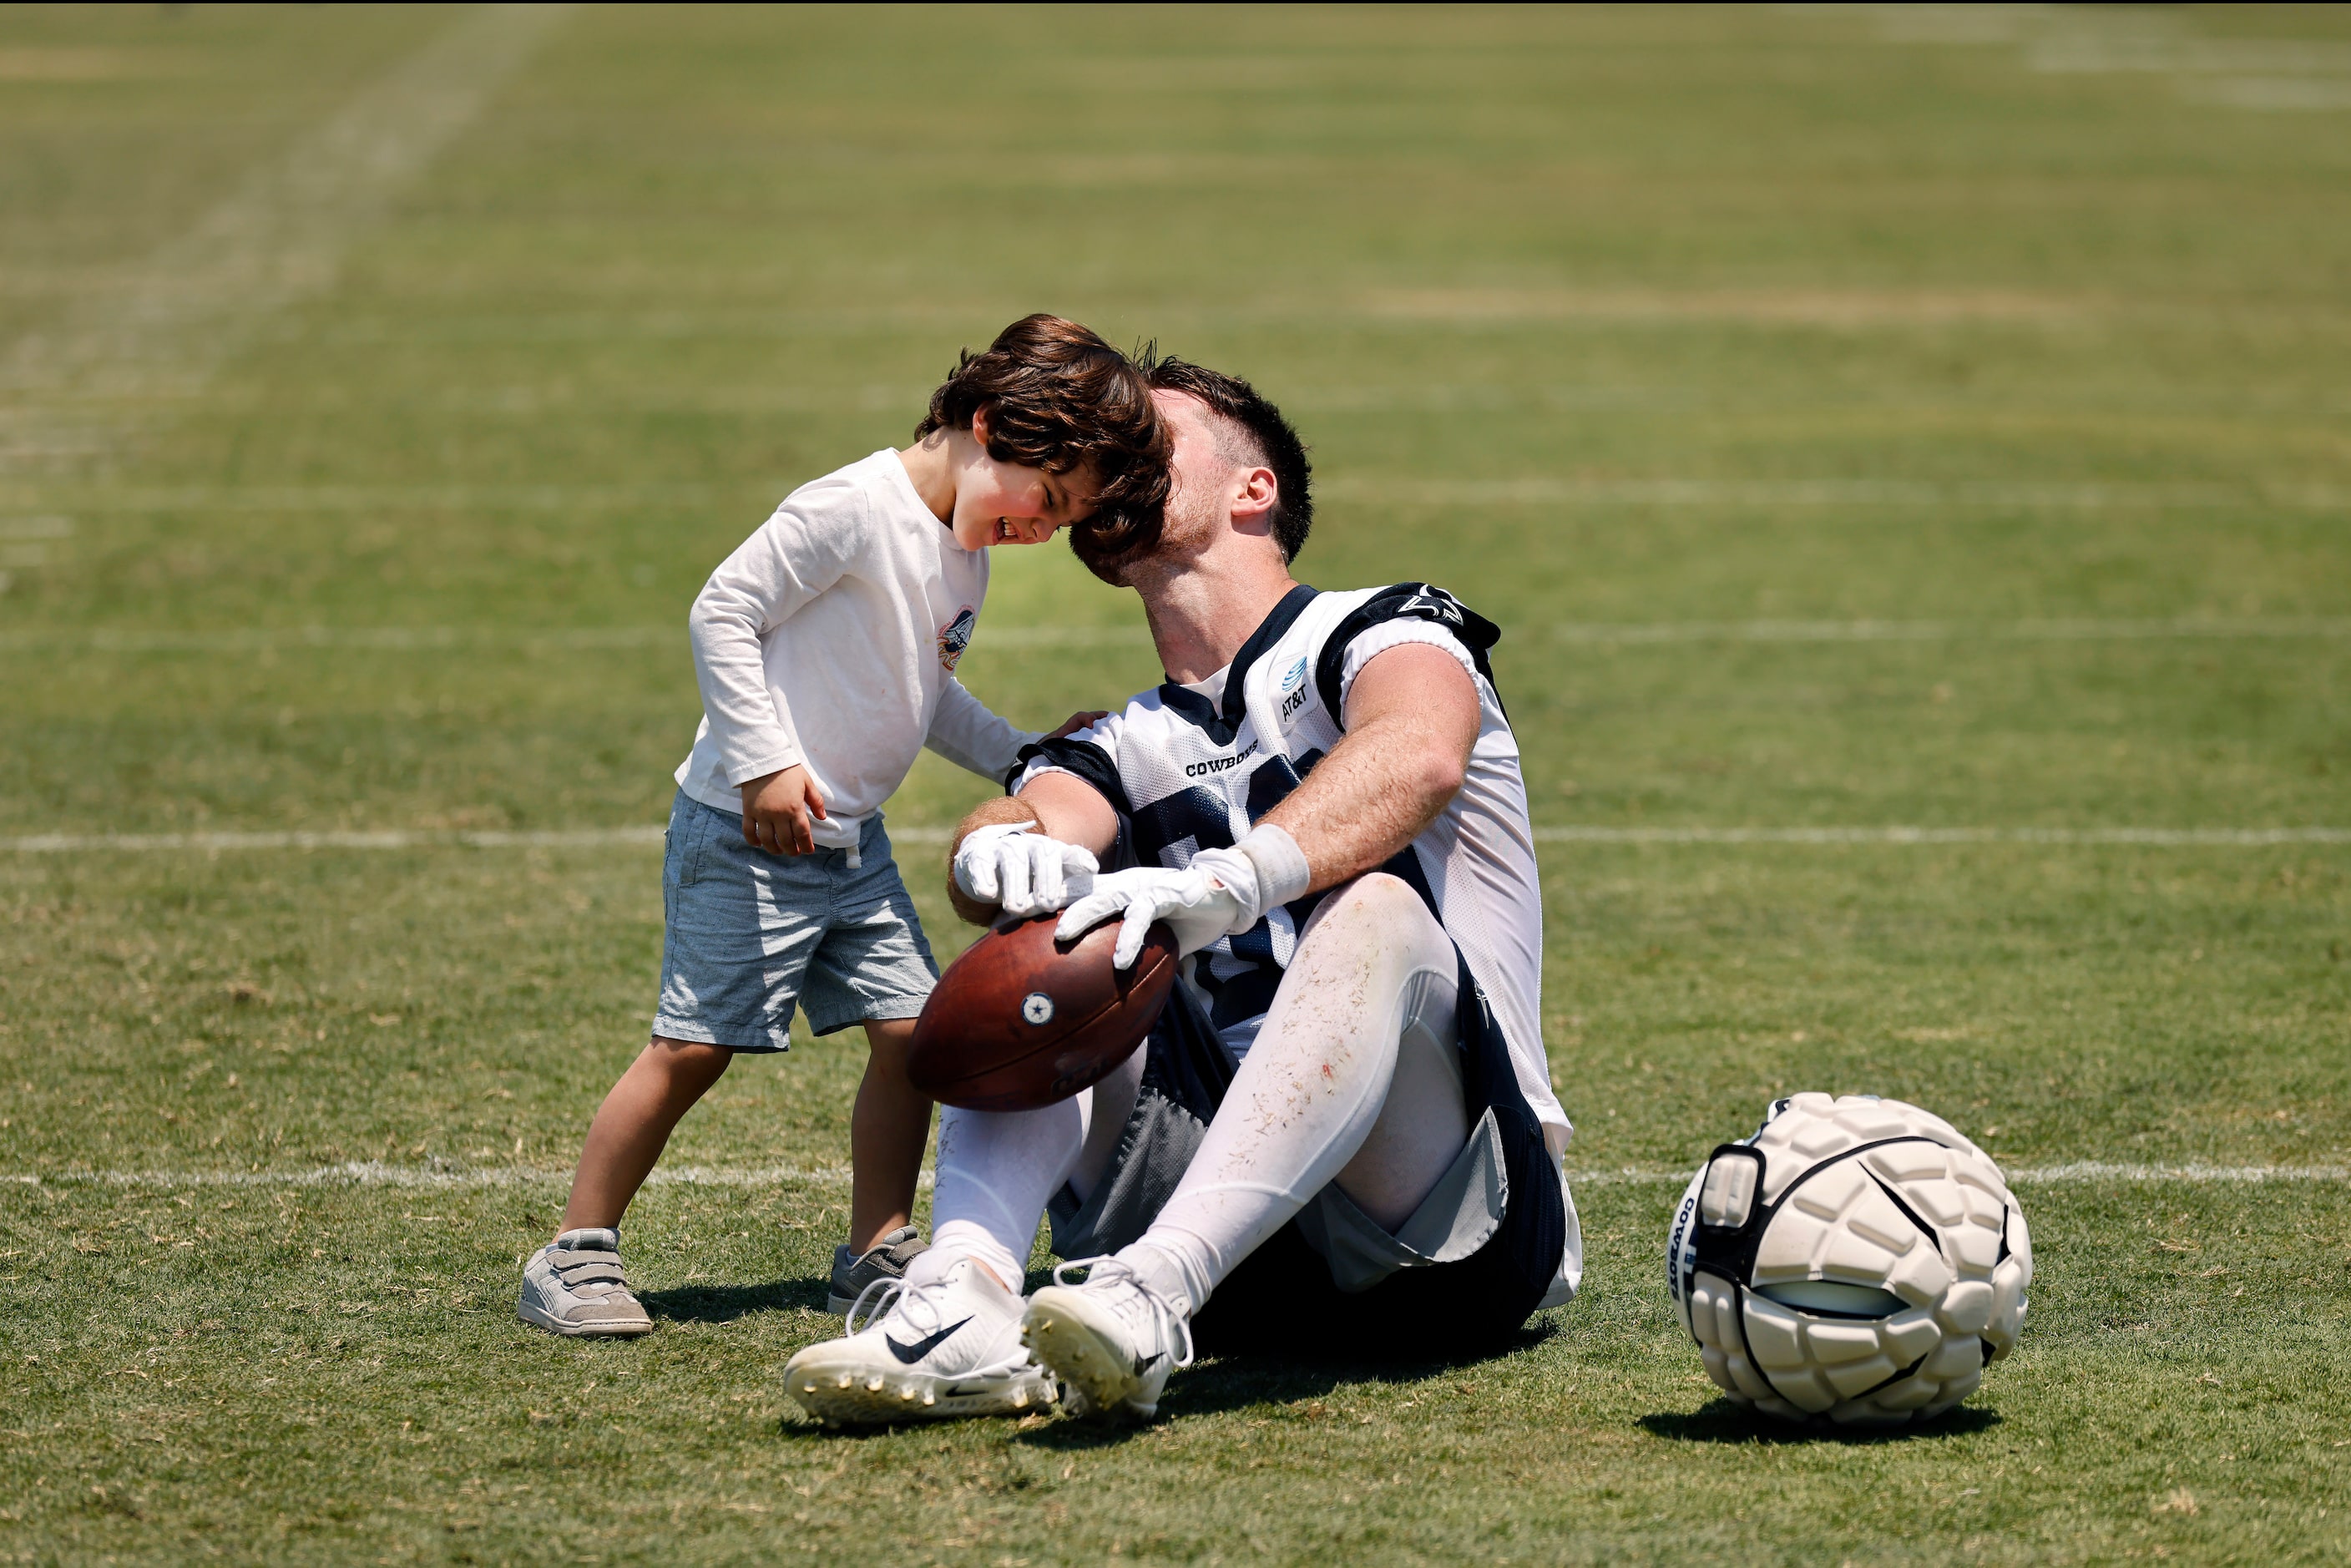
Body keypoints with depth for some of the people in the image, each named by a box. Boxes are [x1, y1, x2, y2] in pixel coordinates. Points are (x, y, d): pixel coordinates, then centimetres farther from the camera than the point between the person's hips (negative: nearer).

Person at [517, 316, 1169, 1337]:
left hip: (849, 842, 9)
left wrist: (1022, 758, 16)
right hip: (744, 832, -9)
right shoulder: (856, 509, -18)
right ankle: (575, 1255, 2)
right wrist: (764, 761, -22)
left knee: (912, 1026, 3)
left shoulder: (965, 553, 12)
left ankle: (877, 1253, 14)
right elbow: (722, 613, -19)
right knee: (695, 1045, -7)